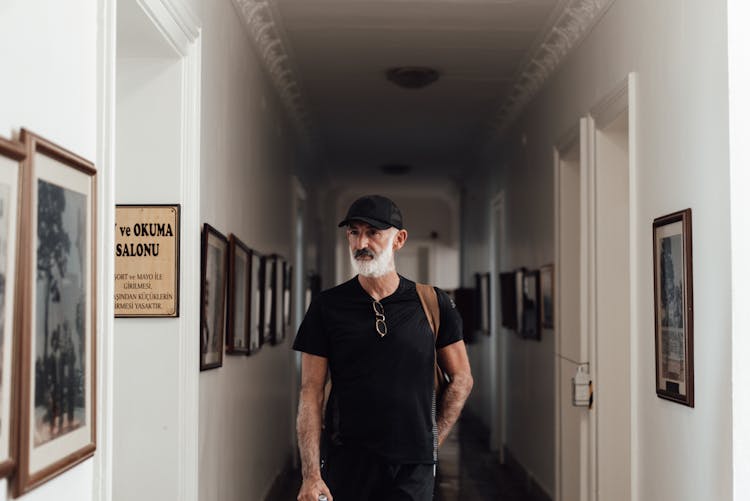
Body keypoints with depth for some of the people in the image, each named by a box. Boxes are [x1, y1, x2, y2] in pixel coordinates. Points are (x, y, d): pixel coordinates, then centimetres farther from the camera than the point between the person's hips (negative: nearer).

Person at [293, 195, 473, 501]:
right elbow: (311, 393, -2)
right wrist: (311, 475, -9)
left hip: (413, 468, 0)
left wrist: (432, 441, 3)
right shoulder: (327, 306, 0)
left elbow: (461, 379, 10)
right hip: (345, 464, 0)